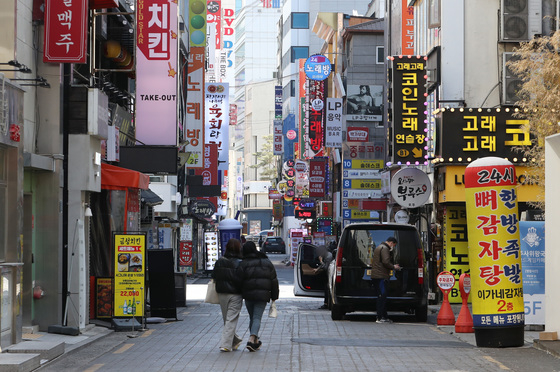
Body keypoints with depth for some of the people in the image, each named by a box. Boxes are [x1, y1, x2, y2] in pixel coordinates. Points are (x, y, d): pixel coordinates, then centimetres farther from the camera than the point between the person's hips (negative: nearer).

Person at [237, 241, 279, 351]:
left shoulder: (243, 264, -3)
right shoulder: (267, 262, 6)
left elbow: (239, 279, -10)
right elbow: (274, 280, 9)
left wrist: (240, 293, 1)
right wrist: (274, 296, 16)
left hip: (248, 295, 0)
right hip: (263, 295, 0)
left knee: (252, 317, 14)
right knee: (257, 318, -1)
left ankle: (256, 342, 22)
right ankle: (252, 339, -21)